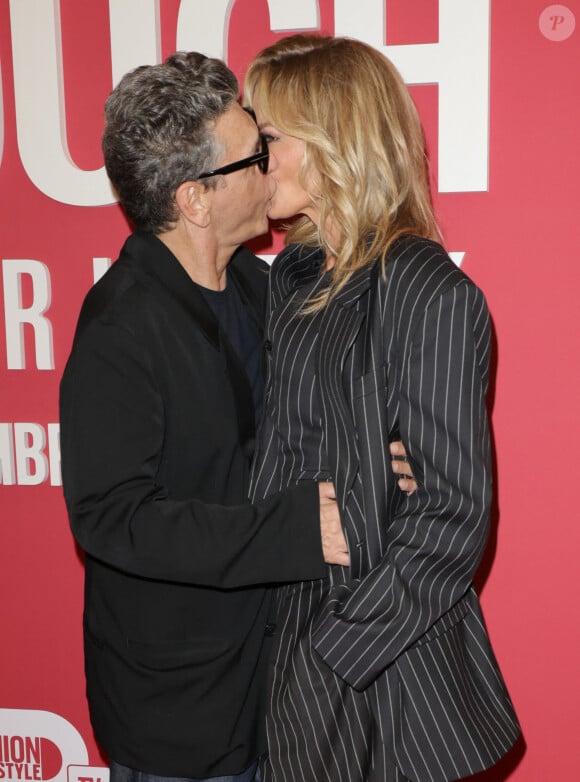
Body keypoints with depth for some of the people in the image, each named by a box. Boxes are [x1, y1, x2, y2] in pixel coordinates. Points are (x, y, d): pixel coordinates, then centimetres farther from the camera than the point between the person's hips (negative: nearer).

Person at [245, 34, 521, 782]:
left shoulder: (431, 295, -18)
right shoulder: (292, 274, 3)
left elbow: (453, 515, -18)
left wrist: (329, 656, -15)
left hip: (388, 658, -6)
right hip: (287, 610, 6)